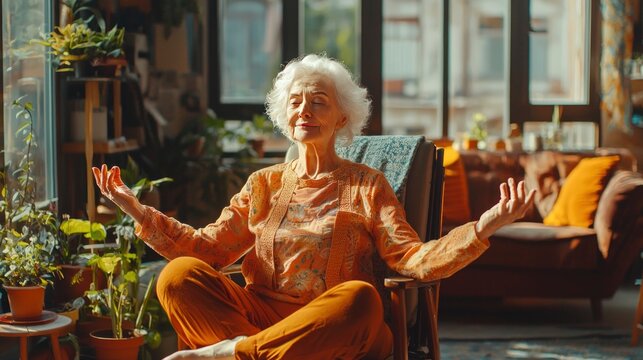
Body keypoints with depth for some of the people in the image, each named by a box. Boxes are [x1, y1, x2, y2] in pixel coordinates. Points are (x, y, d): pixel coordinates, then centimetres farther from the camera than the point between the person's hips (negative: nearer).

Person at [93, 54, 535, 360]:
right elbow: (208, 247, 7)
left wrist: (482, 227, -17)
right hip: (260, 314, 2)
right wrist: (137, 209, 0)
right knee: (180, 274, -21)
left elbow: (414, 258, -2)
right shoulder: (264, 184, 18)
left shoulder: (366, 185, 10)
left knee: (359, 296, -36)